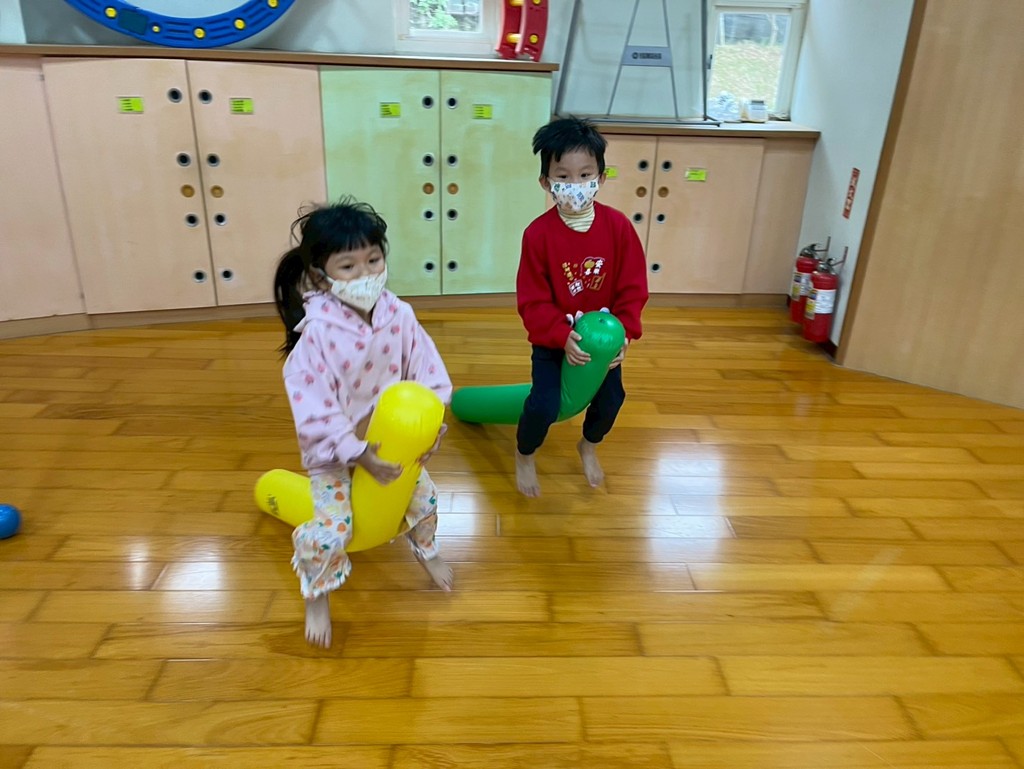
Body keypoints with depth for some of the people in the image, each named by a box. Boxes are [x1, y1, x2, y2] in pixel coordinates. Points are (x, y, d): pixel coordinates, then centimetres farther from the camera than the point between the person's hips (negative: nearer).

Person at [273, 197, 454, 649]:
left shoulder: (398, 314, -15)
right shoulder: (315, 332, -27)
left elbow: (427, 370, -7)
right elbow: (314, 411, -25)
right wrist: (359, 454, -26)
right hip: (335, 447, -4)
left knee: (423, 495, 16)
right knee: (332, 528, -8)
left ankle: (426, 550, 49)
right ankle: (316, 598, 23)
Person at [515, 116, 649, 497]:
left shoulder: (618, 225, -14)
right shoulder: (538, 233, -21)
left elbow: (633, 287, -8)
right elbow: (532, 300, -17)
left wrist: (623, 332, -18)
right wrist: (562, 337, -28)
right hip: (553, 337, -3)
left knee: (611, 397, 6)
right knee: (545, 404, -12)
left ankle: (589, 446, 40)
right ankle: (525, 456, 21)